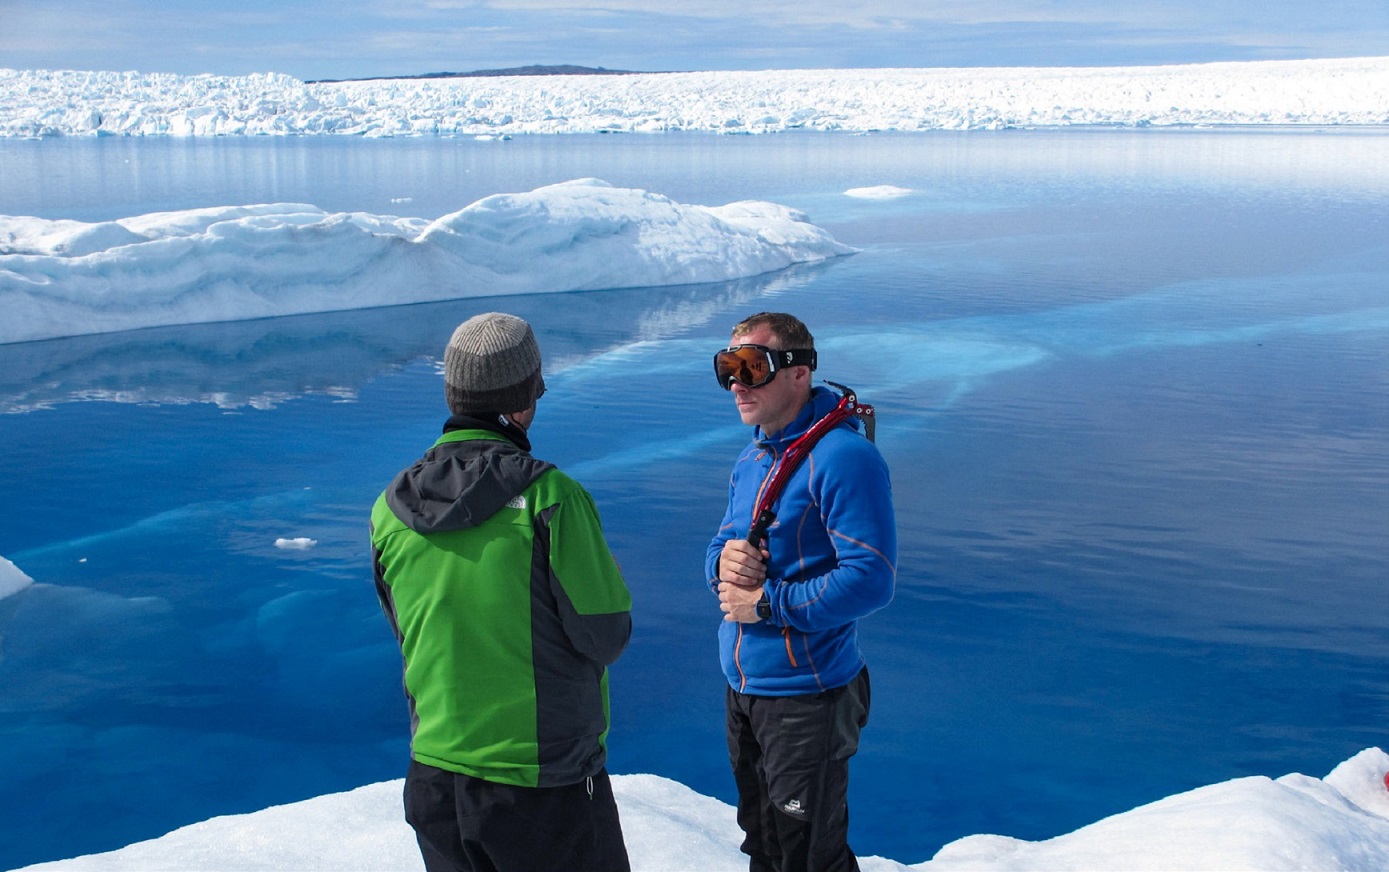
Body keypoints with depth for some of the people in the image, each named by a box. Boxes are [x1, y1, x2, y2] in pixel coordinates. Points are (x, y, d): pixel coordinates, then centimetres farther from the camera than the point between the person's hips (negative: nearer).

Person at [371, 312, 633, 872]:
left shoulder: (390, 509, -3)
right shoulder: (549, 496, -19)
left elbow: (408, 633, 8)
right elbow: (606, 635, -13)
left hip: (433, 776, 5)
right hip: (544, 779, -5)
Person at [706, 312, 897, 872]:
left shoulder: (841, 457, -20)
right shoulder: (752, 459, 9)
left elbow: (869, 581, -26)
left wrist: (766, 602, -19)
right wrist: (723, 561, -8)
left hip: (808, 695, -8)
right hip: (741, 689, 8)